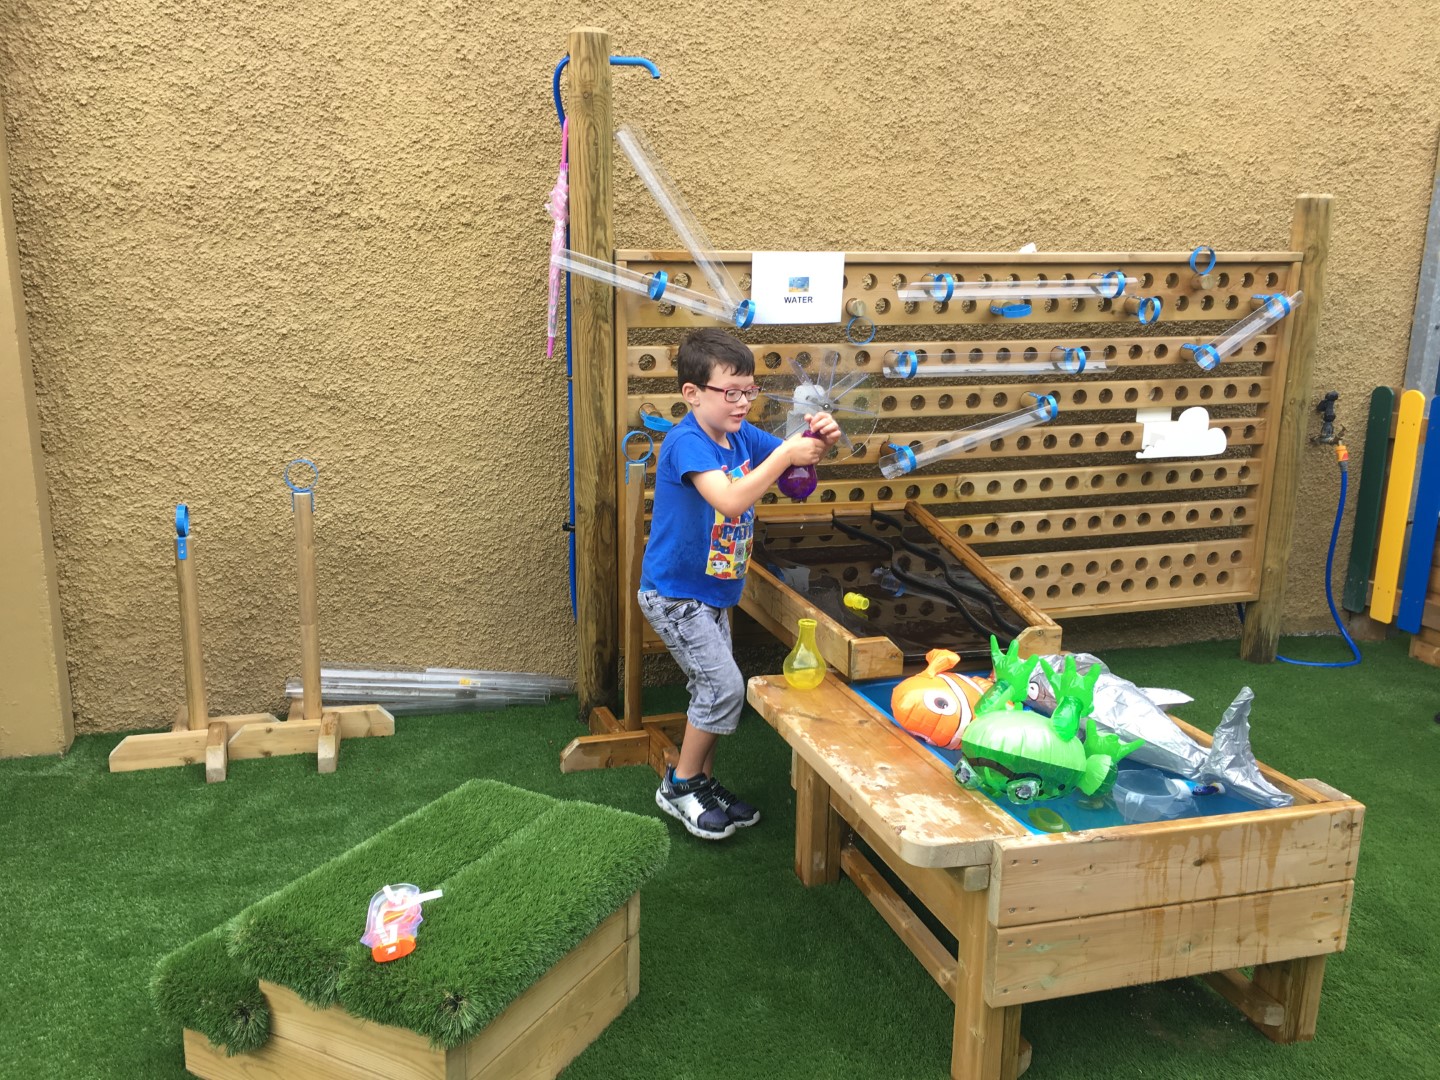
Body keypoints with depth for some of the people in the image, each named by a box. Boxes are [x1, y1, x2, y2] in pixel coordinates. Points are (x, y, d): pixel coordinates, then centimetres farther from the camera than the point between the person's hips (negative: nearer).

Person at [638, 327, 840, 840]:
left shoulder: (740, 435, 0)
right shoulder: (686, 443, -24)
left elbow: (800, 458, 7)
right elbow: (731, 499, -39)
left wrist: (822, 438, -16)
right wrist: (785, 453, -36)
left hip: (714, 591, 8)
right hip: (674, 592, -8)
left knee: (715, 690, 15)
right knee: (724, 686, -10)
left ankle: (703, 782, 31)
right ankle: (679, 785, 7)